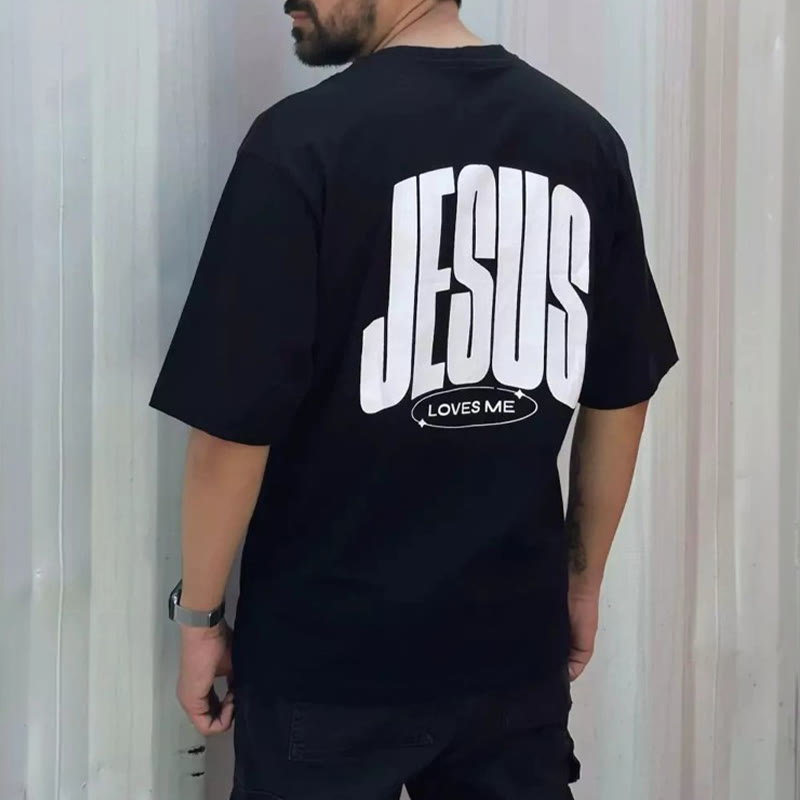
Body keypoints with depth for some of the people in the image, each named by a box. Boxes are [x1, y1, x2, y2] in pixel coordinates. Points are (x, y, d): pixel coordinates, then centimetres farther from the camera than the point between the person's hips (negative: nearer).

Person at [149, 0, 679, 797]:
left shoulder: (306, 138, -16)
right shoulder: (584, 136, -1)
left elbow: (234, 424, -15)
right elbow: (619, 399, 5)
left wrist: (199, 615, -1)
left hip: (328, 651, -4)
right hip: (515, 635, 4)